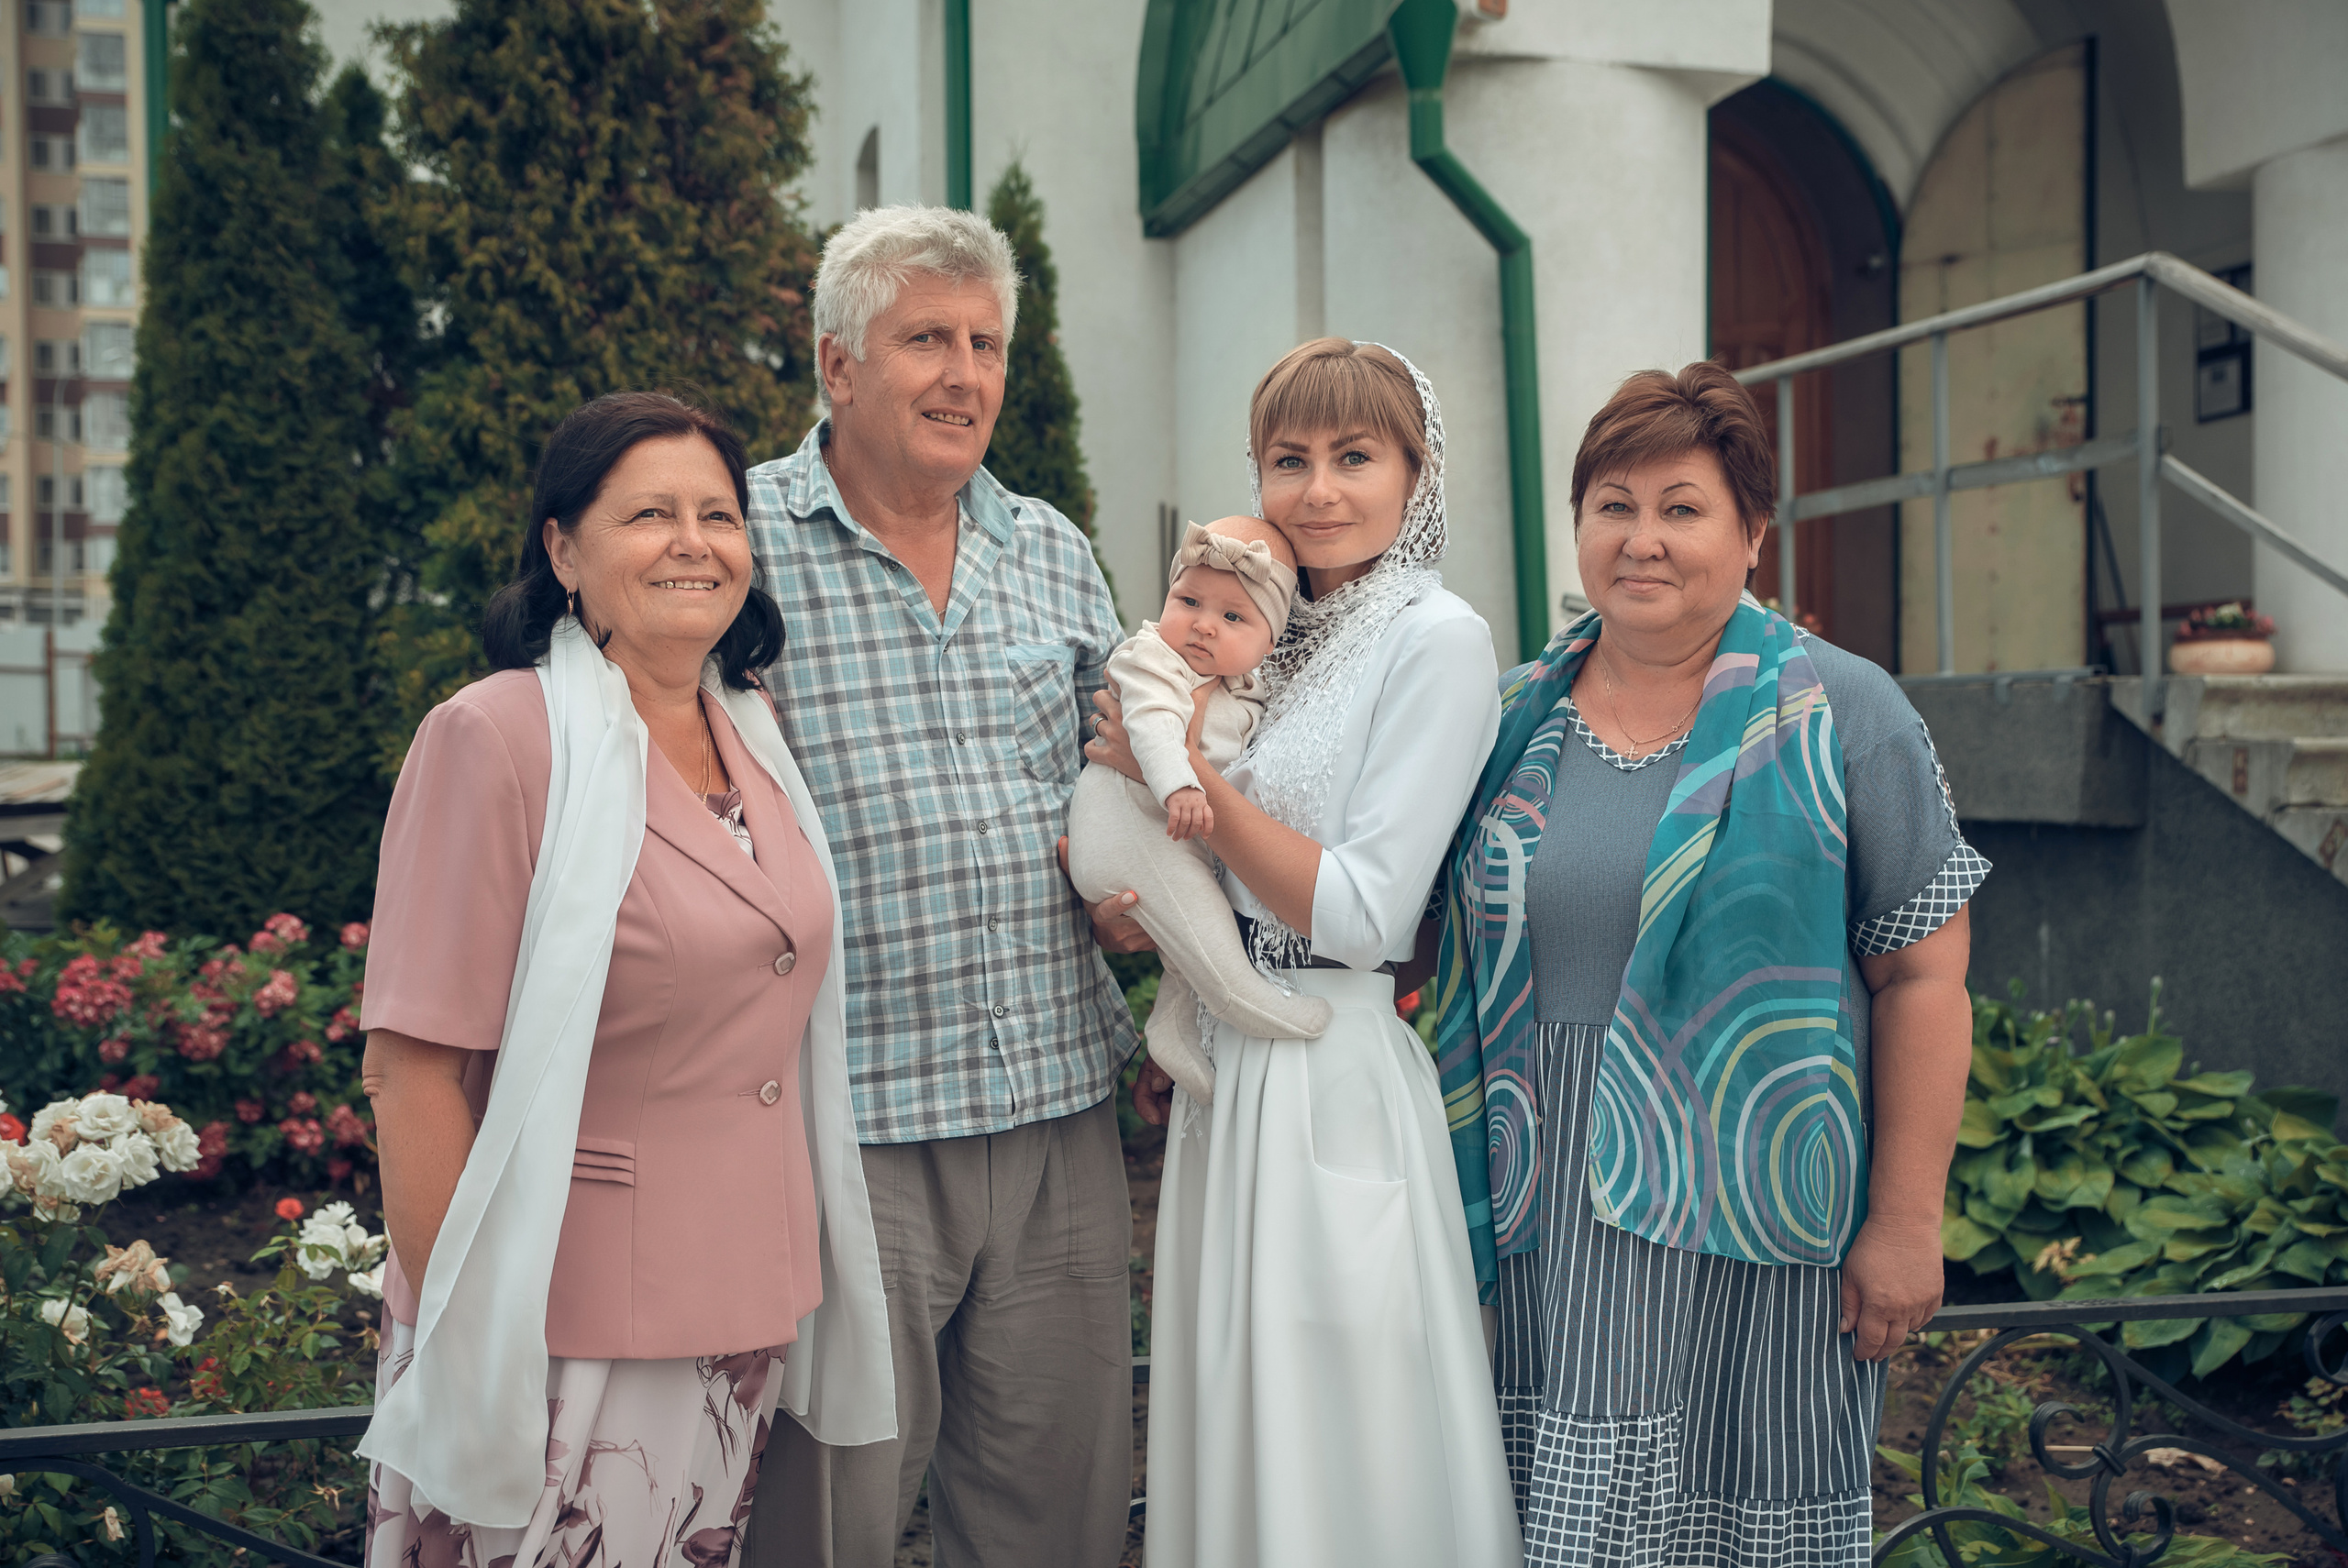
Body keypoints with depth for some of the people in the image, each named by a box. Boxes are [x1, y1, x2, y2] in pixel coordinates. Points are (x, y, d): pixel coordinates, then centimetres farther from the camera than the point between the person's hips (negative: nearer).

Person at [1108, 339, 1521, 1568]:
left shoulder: (1435, 639, -12)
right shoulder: (1284, 638, 11)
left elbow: (1358, 914, -18)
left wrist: (1186, 772, -13)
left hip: (1337, 1084, -8)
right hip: (1229, 1073, 8)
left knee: (1340, 1466, 4)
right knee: (1236, 1430, 18)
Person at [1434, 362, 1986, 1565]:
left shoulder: (1838, 714, -4)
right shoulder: (1515, 720, 7)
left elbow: (1923, 976, -6)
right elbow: (1466, 953, 15)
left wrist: (1907, 1223, -9)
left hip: (1751, 1215, -3)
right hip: (1554, 1222, 3)